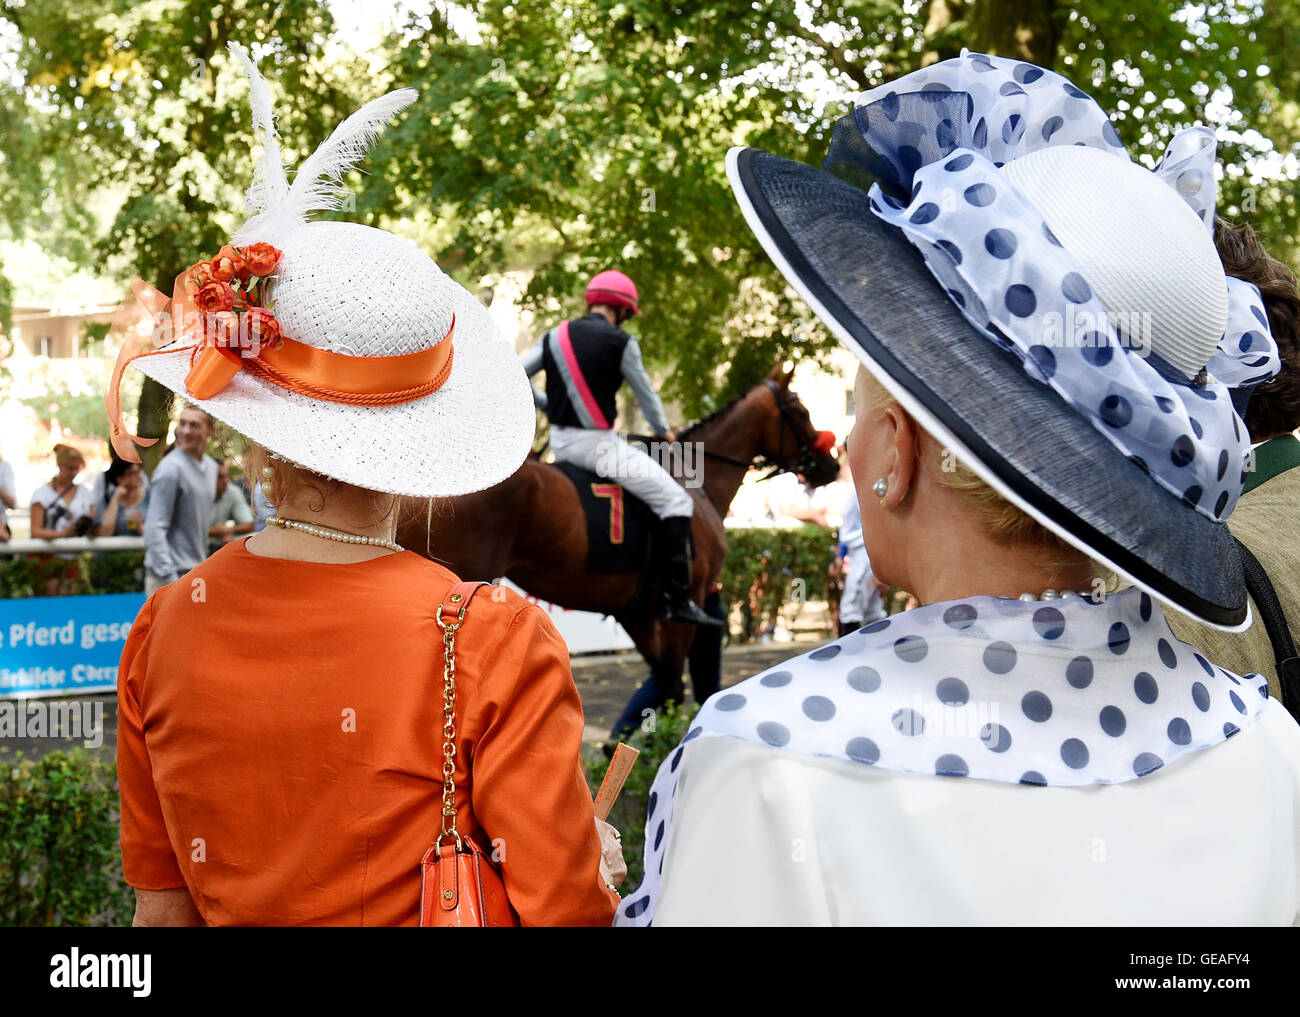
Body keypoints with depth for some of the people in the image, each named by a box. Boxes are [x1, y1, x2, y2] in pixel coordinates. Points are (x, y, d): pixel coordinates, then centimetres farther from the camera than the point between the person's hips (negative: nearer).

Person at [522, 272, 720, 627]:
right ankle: (678, 600, -10)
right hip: (597, 444, -7)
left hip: (559, 442, 8)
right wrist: (663, 431, 20)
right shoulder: (621, 342, -7)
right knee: (676, 501, -3)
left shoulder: (554, 337, 10)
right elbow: (646, 393, 2)